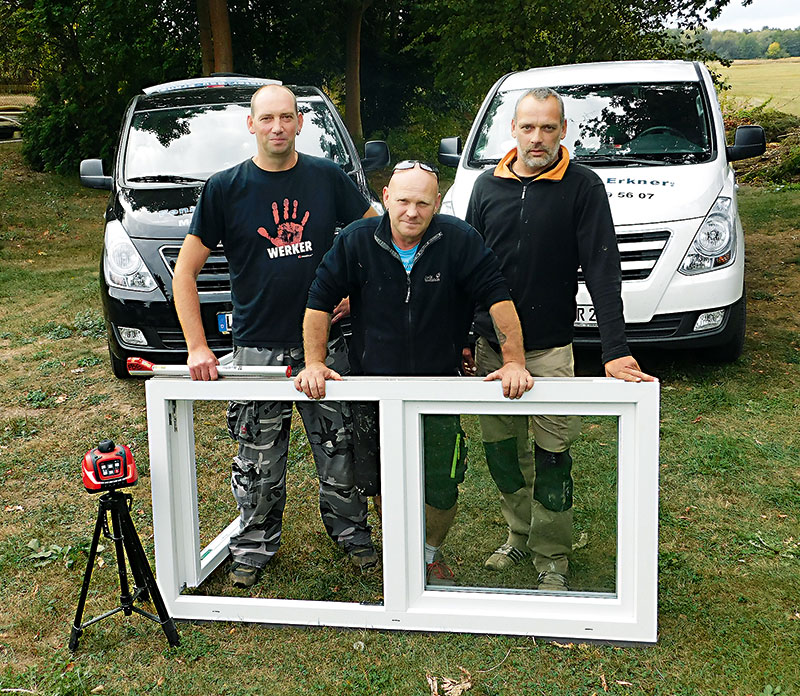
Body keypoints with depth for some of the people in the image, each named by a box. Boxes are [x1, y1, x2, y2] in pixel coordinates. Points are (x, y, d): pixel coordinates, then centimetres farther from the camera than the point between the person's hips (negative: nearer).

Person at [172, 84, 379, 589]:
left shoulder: (327, 177, 1)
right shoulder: (225, 188, -4)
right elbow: (185, 272, -2)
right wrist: (198, 346, -9)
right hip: (258, 348, -1)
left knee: (340, 452, 12)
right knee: (259, 463, 8)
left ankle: (352, 532, 34)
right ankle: (255, 546, 29)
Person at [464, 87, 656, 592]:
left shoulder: (582, 187, -6)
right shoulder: (489, 184, 5)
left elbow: (603, 271, -12)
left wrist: (616, 351, -20)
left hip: (550, 349, -3)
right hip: (490, 347, 4)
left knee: (551, 460, 1)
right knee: (502, 453, 12)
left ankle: (552, 558, 18)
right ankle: (519, 537, 31)